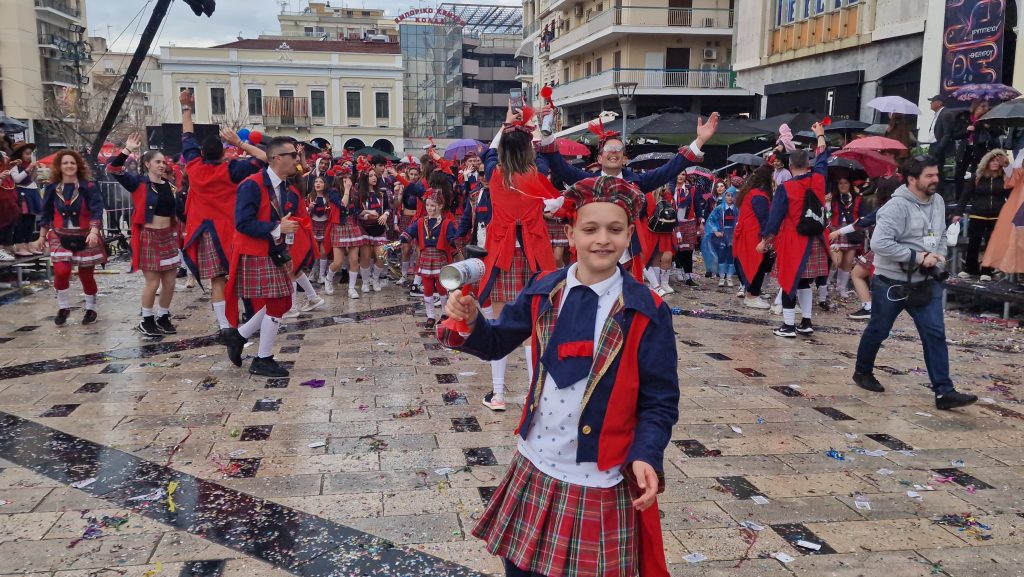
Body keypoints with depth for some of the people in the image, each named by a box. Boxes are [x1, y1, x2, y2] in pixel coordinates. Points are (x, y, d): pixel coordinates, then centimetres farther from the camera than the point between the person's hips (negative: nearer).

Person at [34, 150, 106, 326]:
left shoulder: (88, 186, -7)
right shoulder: (53, 188, 3)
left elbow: (97, 210, -15)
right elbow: (46, 214, 11)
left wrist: (93, 232, -28)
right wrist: (42, 236, 13)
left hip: (84, 237, -2)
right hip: (61, 237, 2)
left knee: (86, 275, 5)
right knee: (61, 272, -15)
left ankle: (91, 309, 25)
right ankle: (63, 307, 7)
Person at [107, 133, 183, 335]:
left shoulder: (169, 186, 9)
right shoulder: (139, 184, -6)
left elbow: (177, 211, 17)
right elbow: (113, 169, -19)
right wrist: (127, 150, -25)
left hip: (168, 236, 5)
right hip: (148, 236, -5)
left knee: (170, 282, 7)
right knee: (153, 282, -2)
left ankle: (163, 317, 24)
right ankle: (146, 321, 16)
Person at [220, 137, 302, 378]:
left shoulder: (281, 186, 9)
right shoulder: (252, 185, -18)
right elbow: (243, 223, -24)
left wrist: (284, 253, 11)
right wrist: (277, 228, -24)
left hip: (273, 254, 9)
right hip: (256, 256, -9)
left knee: (281, 303, 12)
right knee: (274, 306, -4)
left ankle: (238, 335, 28)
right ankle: (263, 361, 11)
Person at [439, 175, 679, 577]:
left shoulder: (647, 313, -12)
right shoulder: (544, 291, -2)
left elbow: (659, 401, -9)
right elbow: (496, 344, 8)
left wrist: (646, 457, -24)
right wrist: (470, 321, -13)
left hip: (600, 482, -4)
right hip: (534, 468, 4)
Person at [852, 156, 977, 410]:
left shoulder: (938, 202, 5)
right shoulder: (896, 207, -19)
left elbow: (941, 236, 18)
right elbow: (879, 243, -29)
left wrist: (938, 257, -2)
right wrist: (918, 257, -24)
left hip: (926, 282, 6)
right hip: (892, 282, -6)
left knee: (935, 334, -1)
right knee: (878, 331, 11)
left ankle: (944, 392, 1)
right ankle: (863, 372, 33)